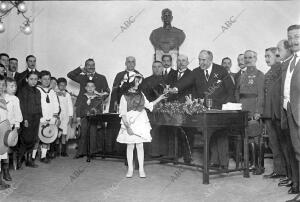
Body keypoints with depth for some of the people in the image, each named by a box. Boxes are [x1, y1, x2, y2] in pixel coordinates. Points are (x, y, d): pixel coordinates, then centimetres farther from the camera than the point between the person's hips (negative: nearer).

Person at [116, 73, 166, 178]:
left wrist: (159, 98, 11)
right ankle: (130, 169, 12)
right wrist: (127, 126, -16)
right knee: (130, 146, 2)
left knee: (140, 146, 4)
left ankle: (141, 169, 9)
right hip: (129, 123, -3)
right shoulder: (124, 97, -4)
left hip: (141, 123, 3)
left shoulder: (141, 94, 10)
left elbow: (149, 105, 17)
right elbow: (123, 114, -8)